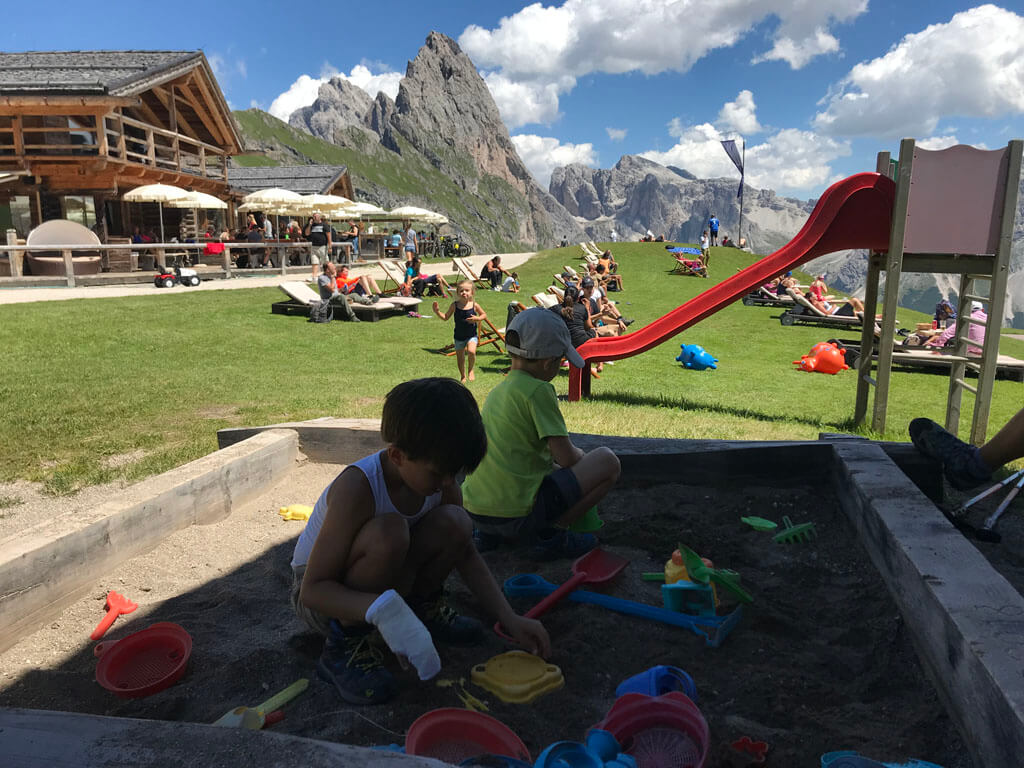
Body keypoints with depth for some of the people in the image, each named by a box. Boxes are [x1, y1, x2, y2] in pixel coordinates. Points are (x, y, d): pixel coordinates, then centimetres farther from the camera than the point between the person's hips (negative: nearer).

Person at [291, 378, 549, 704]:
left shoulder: (440, 480, -13)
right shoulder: (357, 487, -33)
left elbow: (467, 554, 0)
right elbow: (312, 589, -31)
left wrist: (510, 619, -10)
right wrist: (384, 611, -48)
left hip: (383, 583, 5)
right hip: (322, 595, -5)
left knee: (454, 523, -21)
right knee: (388, 532, -37)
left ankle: (423, 604, 7)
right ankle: (345, 644, -16)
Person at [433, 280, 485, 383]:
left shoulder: (474, 305, -10)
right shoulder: (455, 305, -7)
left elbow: (484, 315, 4)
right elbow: (445, 317, 2)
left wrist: (477, 319, -16)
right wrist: (437, 311, -13)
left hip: (472, 335, -2)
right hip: (459, 336, 2)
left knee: (471, 351, -26)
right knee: (460, 357, 12)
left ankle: (470, 370, 3)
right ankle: (463, 376, 36)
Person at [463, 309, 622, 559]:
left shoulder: (497, 391, 13)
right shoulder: (538, 390, -12)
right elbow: (566, 458, -12)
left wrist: (574, 454, 28)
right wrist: (580, 455, 12)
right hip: (517, 514, -8)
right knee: (607, 461, 1)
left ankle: (490, 535, 17)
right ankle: (549, 533, -1)